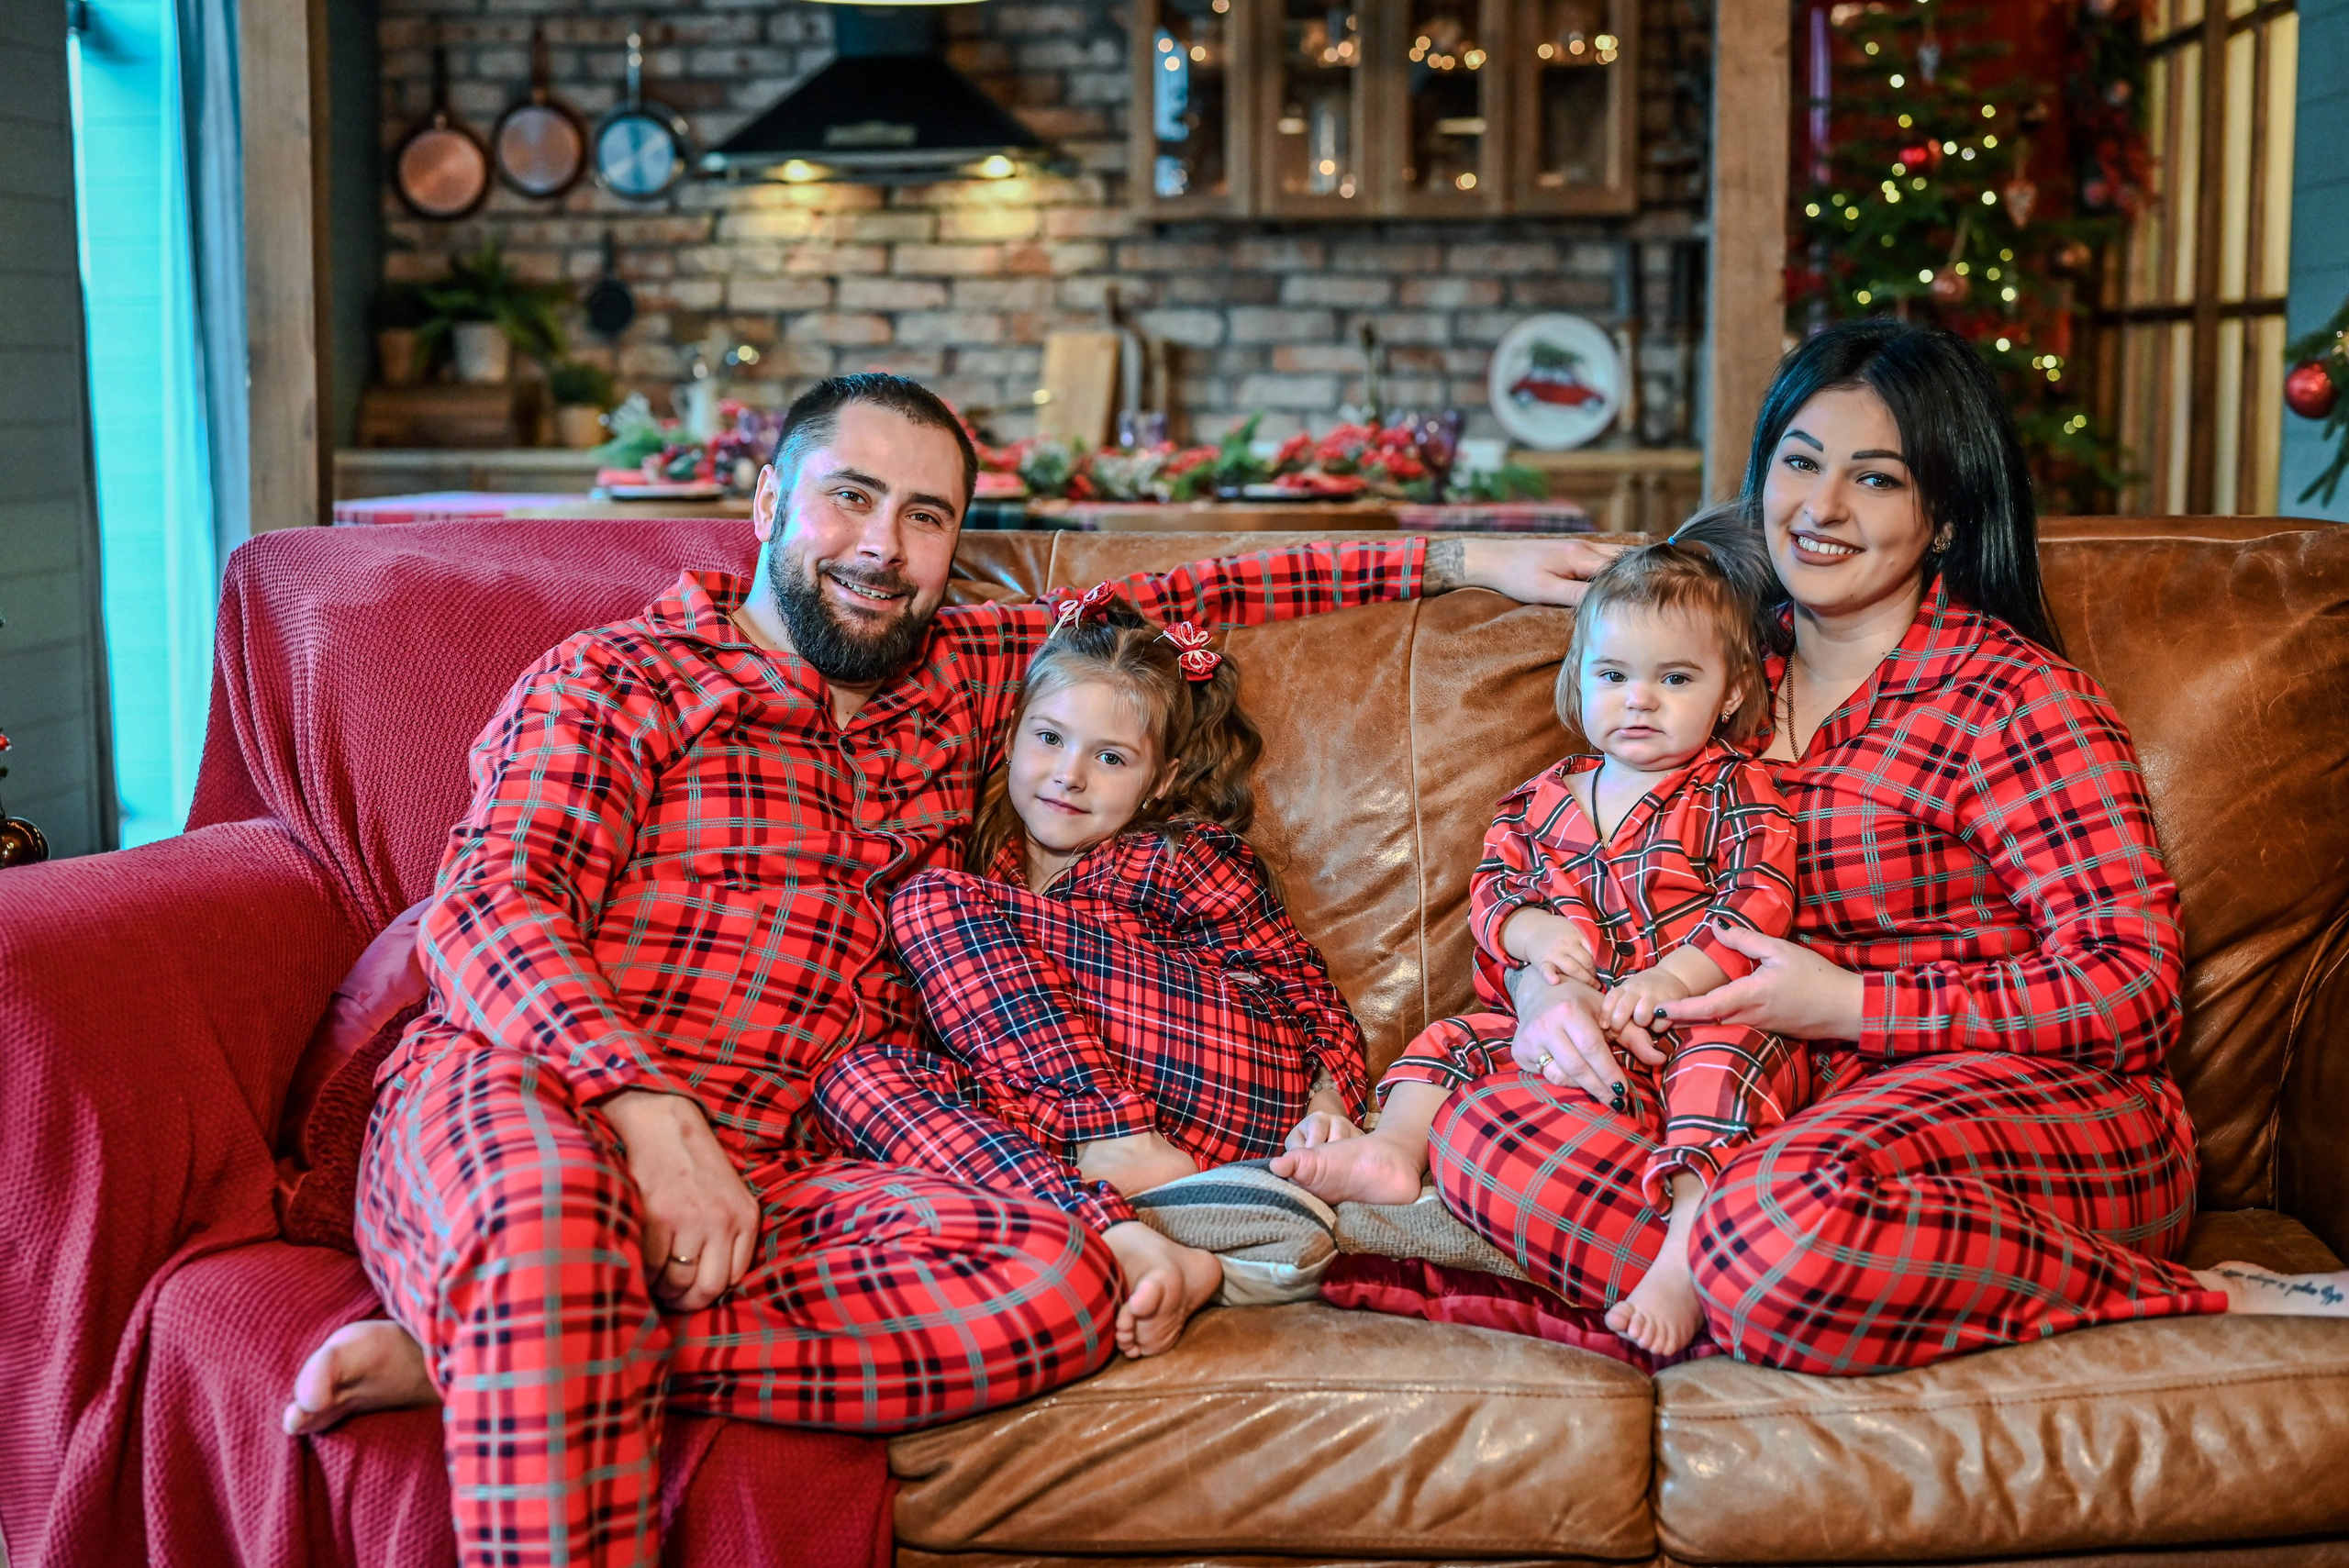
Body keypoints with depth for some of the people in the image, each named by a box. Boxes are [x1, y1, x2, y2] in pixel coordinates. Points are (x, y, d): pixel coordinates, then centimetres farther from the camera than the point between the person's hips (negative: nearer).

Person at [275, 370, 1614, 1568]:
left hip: (772, 1178, 5)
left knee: (1062, 1281, -28)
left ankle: (477, 1351, -27)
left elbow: (1173, 601, 30)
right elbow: (489, 906, -7)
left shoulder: (958, 681, 23)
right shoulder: (617, 681, 7)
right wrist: (650, 1115, -24)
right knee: (549, 1193, -42)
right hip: (529, 1101, -4)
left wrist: (1459, 563, 26)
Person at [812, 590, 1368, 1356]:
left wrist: (1327, 1101, -9)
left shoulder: (1179, 858, 13)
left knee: (938, 905, -8)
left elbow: (1306, 982, 11)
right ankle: (1123, 1240, -39)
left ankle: (1128, 1153, -22)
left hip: (1229, 1074, -5)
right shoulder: (991, 869, 25)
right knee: (857, 1070, -19)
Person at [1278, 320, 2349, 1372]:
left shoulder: (2013, 696, -4)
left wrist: (1849, 1004, -14)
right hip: (1807, 1110, 5)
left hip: (2038, 1104, -5)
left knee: (1789, 1227, -39)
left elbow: (2133, 992, -11)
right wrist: (1546, 987, -7)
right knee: (1486, 1124, -17)